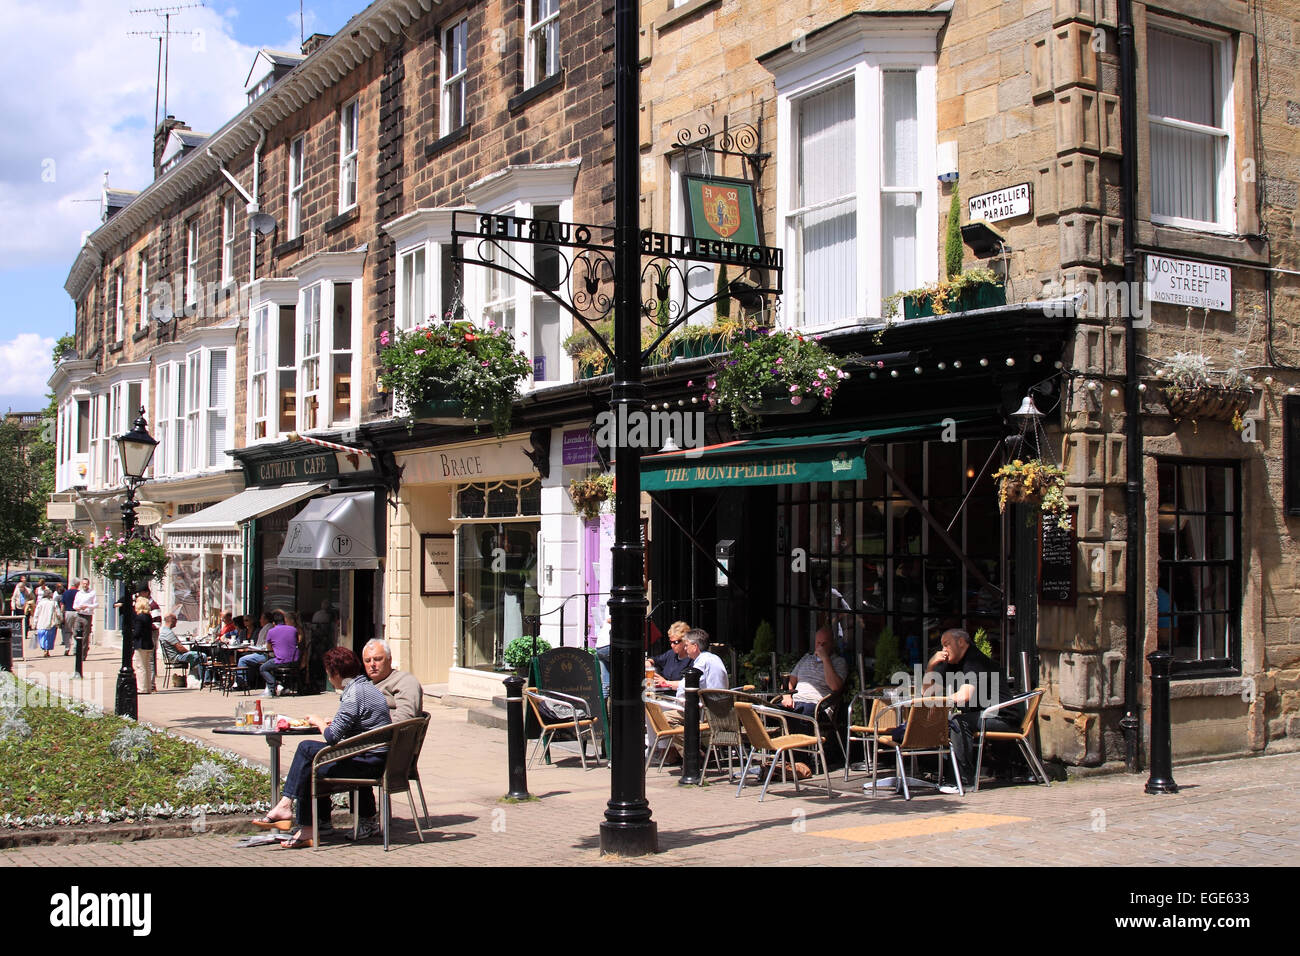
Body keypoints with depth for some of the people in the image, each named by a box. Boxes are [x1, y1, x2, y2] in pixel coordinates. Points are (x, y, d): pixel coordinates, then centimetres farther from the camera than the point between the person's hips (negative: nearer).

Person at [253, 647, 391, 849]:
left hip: (367, 761, -10)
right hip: (376, 758, 10)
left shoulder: (354, 694, -17)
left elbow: (332, 736, -18)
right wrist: (333, 723, 9)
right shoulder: (367, 686, 14)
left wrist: (318, 722, 1)